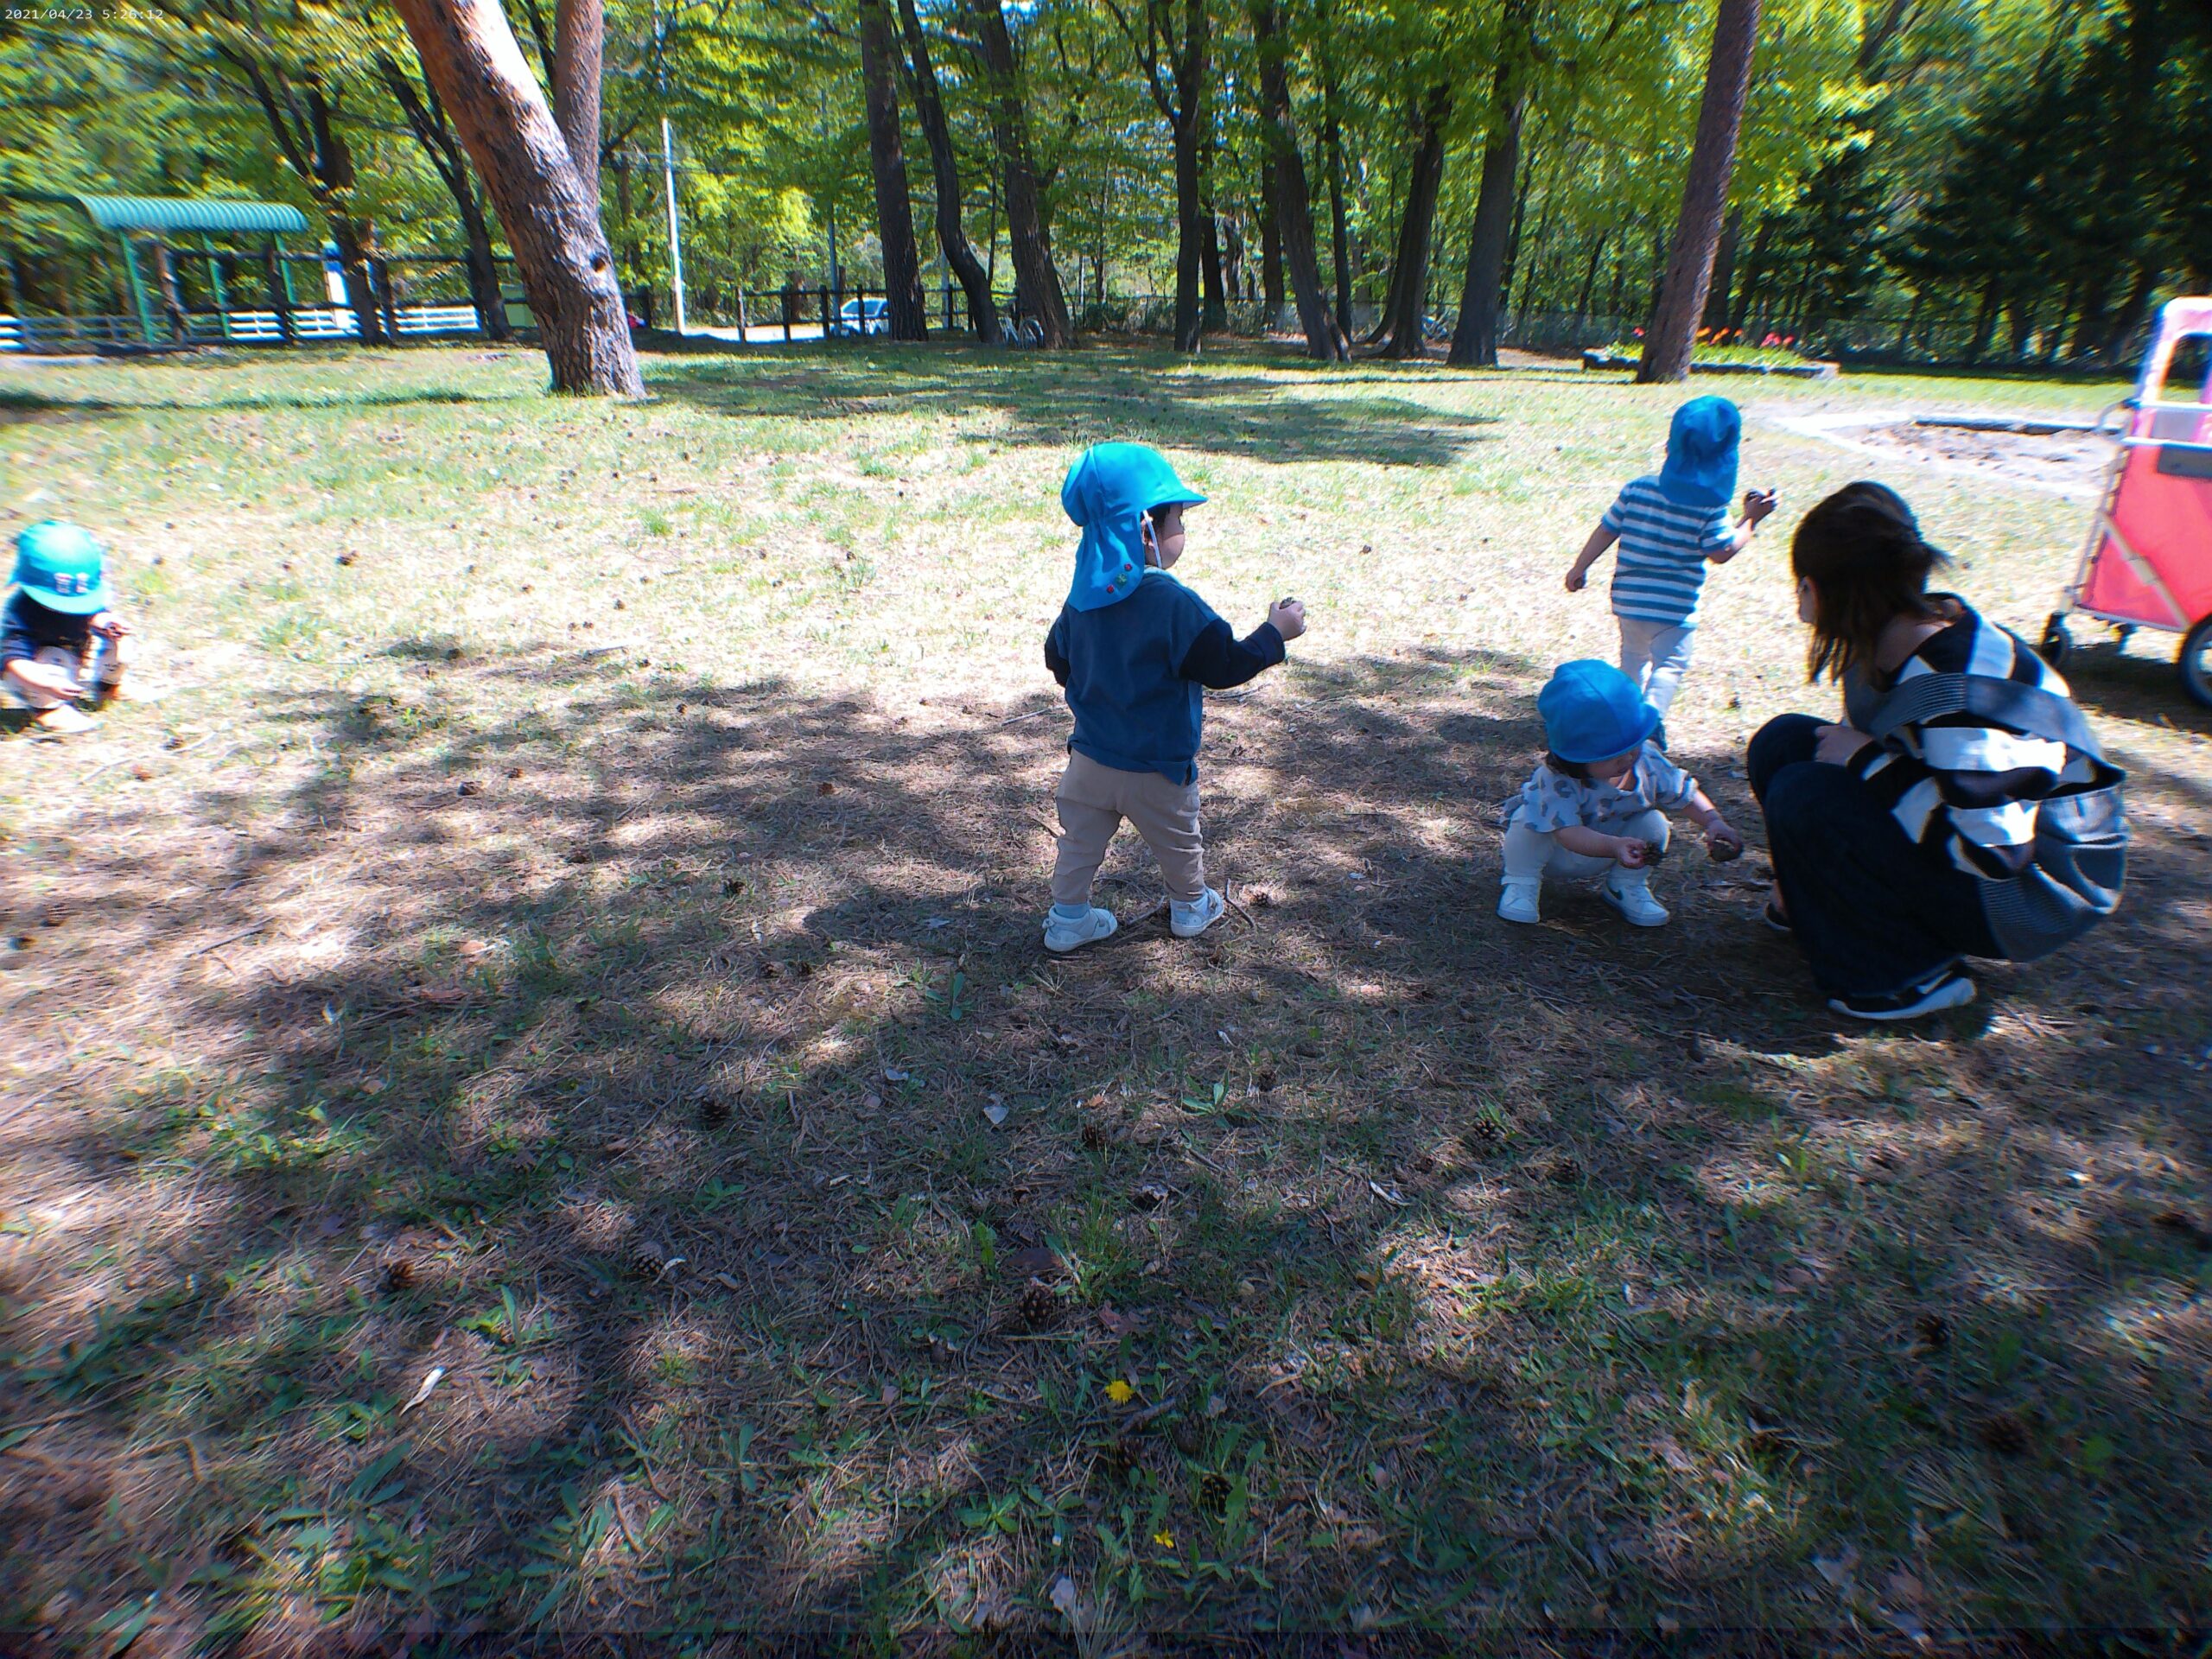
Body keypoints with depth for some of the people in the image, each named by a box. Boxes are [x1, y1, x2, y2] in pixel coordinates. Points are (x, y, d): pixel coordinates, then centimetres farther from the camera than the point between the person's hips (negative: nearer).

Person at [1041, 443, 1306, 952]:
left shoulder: (1083, 596, -4)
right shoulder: (1175, 605, -25)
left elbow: (1057, 658, 9)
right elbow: (1224, 666, -19)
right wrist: (1275, 632, -6)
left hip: (1090, 755, 5)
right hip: (1156, 767, -4)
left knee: (1080, 841, 17)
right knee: (1178, 842, 19)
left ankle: (1067, 919, 24)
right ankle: (1191, 908, 39)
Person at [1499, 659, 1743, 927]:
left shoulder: (1647, 760, -19)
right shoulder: (1556, 779, -37)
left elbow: (1686, 793, -5)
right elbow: (1568, 832, -45)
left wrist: (1713, 821, -23)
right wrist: (1615, 846, -61)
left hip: (1602, 858, 5)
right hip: (1556, 854, -4)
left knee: (1654, 822, -20)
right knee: (1528, 819, -34)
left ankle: (1626, 885, 2)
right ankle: (1521, 882, -10)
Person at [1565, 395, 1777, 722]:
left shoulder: (1636, 488, -1)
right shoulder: (1709, 506, -11)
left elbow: (1606, 531, 2)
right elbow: (1722, 552, -10)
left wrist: (1579, 568, 11)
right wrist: (1751, 518, 0)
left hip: (1628, 597, 5)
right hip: (1673, 607, -5)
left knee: (1634, 655, 24)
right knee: (1669, 664, -1)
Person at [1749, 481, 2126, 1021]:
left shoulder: (1961, 691, -32)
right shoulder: (1890, 642, -5)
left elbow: (1990, 850, -32)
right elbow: (1861, 743, 11)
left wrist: (1869, 759, -25)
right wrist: (1797, 868, 12)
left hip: (2035, 890, -8)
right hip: (1971, 830, 8)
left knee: (1805, 799, -27)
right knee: (1782, 743, -4)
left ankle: (1915, 975, -8)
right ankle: (1831, 907, 10)